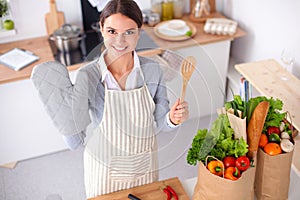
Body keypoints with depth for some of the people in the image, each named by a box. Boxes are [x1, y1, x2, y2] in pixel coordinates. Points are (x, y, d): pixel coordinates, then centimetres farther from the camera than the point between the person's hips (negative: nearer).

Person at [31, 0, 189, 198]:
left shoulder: (152, 70, -16)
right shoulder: (87, 76, -21)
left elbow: (157, 123, -5)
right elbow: (75, 140, -16)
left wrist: (172, 119, -25)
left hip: (144, 166, 2)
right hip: (104, 168, -2)